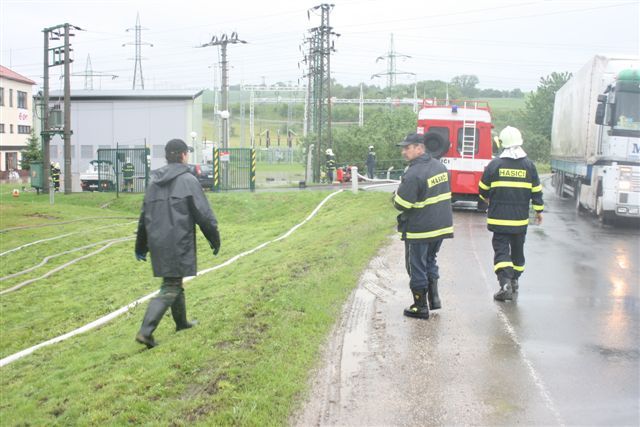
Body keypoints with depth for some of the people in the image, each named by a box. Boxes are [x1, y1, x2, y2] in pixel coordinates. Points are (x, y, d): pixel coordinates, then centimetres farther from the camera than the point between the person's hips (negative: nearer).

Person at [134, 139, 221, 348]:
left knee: (173, 282, 23)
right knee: (170, 287, -4)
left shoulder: (154, 182, 12)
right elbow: (204, 214, -10)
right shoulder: (188, 180, -9)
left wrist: (141, 247, 26)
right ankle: (145, 331, -14)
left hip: (157, 243, 7)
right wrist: (215, 239, 3)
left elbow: (144, 217, 18)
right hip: (178, 243, -7)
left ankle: (181, 322, 37)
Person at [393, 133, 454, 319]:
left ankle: (420, 307, 14)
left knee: (417, 268, 6)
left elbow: (401, 204, -20)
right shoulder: (440, 166, 5)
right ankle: (434, 295, 21)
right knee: (430, 260, 25)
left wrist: (396, 195, 1)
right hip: (441, 226, 8)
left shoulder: (414, 174, -23)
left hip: (419, 230, -8)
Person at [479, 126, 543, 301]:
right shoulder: (529, 165, 0)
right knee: (517, 249, 19)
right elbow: (536, 191, 5)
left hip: (499, 218, -3)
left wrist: (488, 199, 24)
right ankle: (515, 280, 32)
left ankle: (505, 284, -20)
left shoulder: (495, 164, -7)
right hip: (521, 219, 3)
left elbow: (483, 189, 2)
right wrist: (539, 210, 17)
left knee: (501, 249, -3)